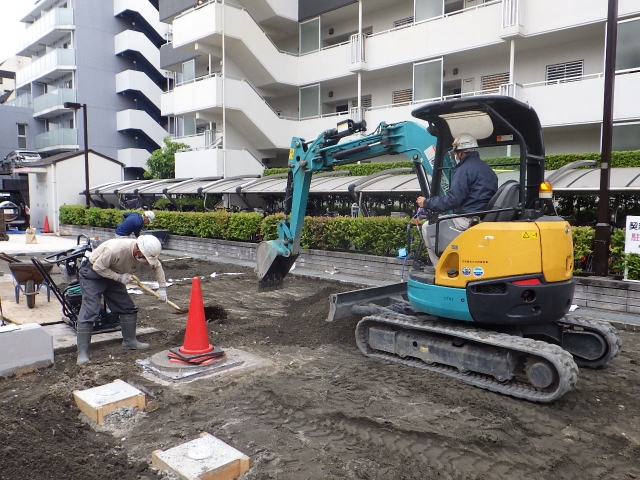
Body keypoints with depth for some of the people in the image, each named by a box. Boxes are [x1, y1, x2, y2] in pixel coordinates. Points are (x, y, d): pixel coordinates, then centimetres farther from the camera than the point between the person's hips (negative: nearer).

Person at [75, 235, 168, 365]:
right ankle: (82, 353, -12)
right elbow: (98, 267, -27)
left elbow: (157, 266, 1)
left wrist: (162, 288, -3)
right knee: (89, 312, -14)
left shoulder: (145, 254, -16)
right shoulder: (115, 249, -37)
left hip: (113, 275, 7)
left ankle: (130, 341, 18)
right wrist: (119, 277, -27)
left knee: (128, 308, 6)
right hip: (93, 274, -7)